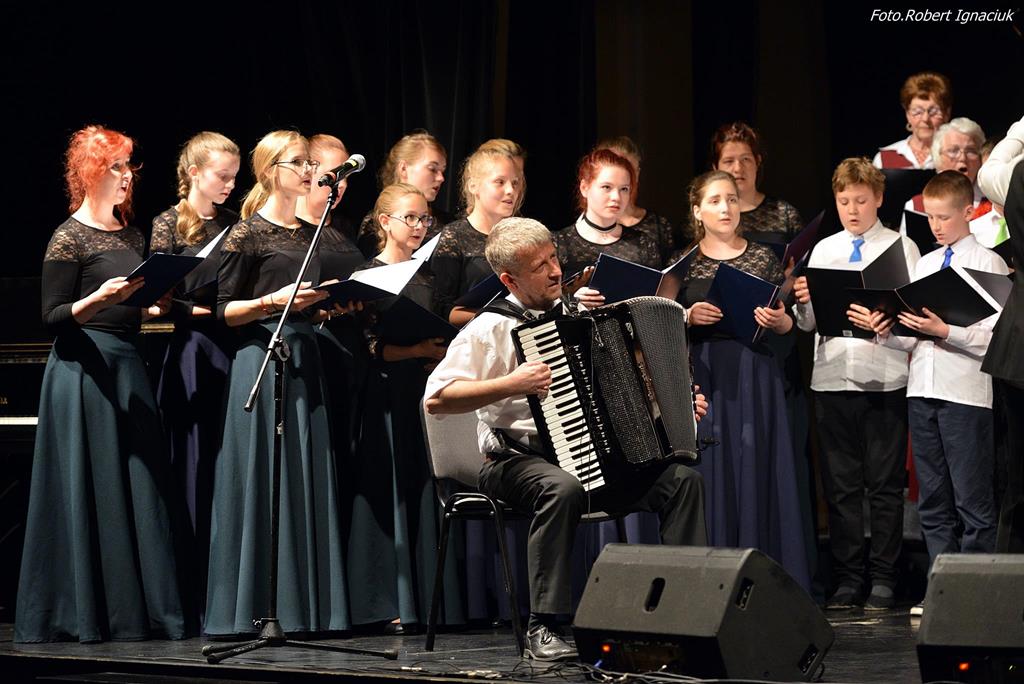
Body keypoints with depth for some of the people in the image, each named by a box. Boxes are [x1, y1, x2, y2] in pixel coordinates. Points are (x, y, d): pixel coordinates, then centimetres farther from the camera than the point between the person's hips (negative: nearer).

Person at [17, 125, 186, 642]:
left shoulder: (131, 235, 15)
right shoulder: (69, 238, -7)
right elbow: (53, 318, -10)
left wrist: (154, 308, 6)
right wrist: (99, 299, -24)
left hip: (127, 367, 7)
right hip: (83, 370, -7)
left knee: (141, 487, 4)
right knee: (90, 490, -6)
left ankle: (142, 609, 8)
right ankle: (85, 613, 0)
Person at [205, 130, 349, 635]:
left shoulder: (309, 234, 16)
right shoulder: (247, 233, -4)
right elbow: (224, 309, -7)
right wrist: (274, 301, -20)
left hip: (305, 358, 7)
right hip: (262, 359, -7)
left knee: (309, 478, 5)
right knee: (263, 479, -6)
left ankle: (305, 606, 9)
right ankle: (255, 607, -1)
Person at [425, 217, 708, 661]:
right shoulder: (490, 329, -5)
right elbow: (435, 398, -15)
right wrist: (510, 385, -22)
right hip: (518, 460, -6)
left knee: (682, 478, -14)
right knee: (562, 489, -38)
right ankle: (542, 631, -32)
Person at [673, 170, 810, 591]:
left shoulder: (763, 258, 8)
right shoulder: (684, 263, 7)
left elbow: (787, 325, 9)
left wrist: (779, 320, -12)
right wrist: (689, 317, -12)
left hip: (755, 374, 0)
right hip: (704, 375, 0)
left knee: (758, 468, -2)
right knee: (711, 472, -2)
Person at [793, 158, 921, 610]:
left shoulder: (901, 248, 3)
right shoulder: (822, 251, 12)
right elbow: (808, 323, 11)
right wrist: (804, 303, -10)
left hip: (884, 380, -3)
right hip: (833, 377, 3)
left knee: (885, 483, 1)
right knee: (840, 483, 6)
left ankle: (883, 580, 7)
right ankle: (847, 579, 13)